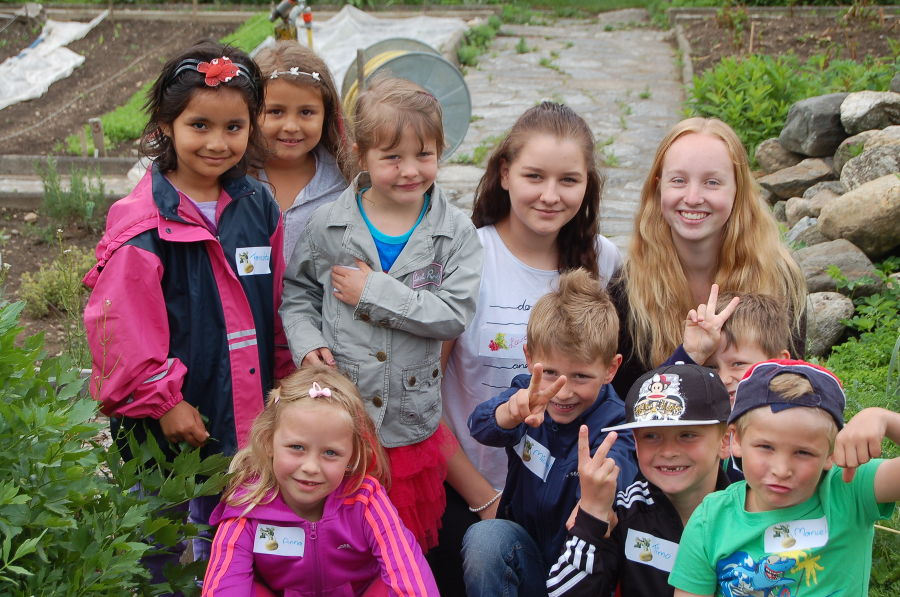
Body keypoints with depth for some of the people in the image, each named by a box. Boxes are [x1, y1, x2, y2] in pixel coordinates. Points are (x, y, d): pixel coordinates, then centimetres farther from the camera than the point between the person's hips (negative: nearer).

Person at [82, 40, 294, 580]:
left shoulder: (259, 207, 2)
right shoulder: (141, 225, -15)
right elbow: (122, 322, -16)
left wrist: (284, 381, 11)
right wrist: (163, 400, -14)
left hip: (246, 413, 5)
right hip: (168, 419, -4)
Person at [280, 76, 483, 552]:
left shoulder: (455, 233, -5)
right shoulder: (329, 226, -2)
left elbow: (455, 315, -14)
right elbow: (297, 293, 9)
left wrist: (374, 293, -16)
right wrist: (308, 346, -8)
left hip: (412, 425, 0)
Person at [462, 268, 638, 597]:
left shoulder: (613, 425, -16)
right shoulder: (529, 394, -7)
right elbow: (482, 426, -29)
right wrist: (513, 412, -54)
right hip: (523, 553, 2)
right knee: (485, 536, -29)